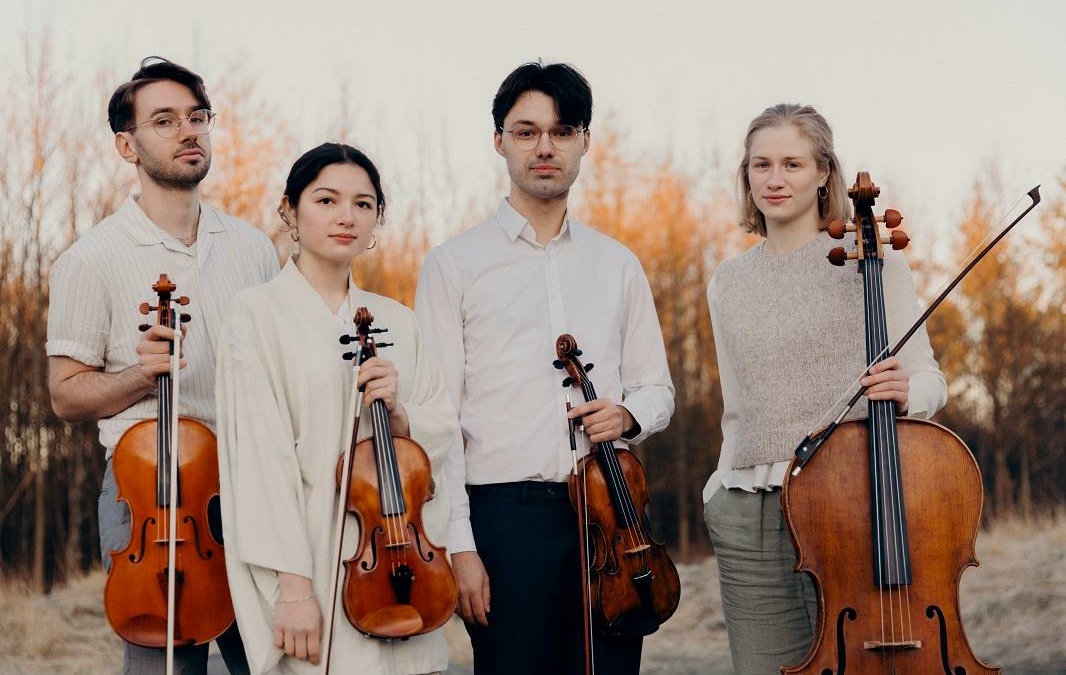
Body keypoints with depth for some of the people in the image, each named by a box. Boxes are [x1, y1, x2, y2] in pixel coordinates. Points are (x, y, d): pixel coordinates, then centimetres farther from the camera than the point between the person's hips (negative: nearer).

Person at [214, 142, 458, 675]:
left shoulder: (396, 321, 12)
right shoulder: (259, 312, -4)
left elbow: (443, 434, 11)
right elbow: (260, 457, -11)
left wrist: (398, 414, -11)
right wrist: (292, 583, -18)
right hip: (316, 560, -5)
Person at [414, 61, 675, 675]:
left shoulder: (617, 265, 14)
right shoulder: (455, 266, 2)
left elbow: (657, 389, 19)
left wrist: (627, 413, -5)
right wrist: (458, 545, -9)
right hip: (507, 515, -3)